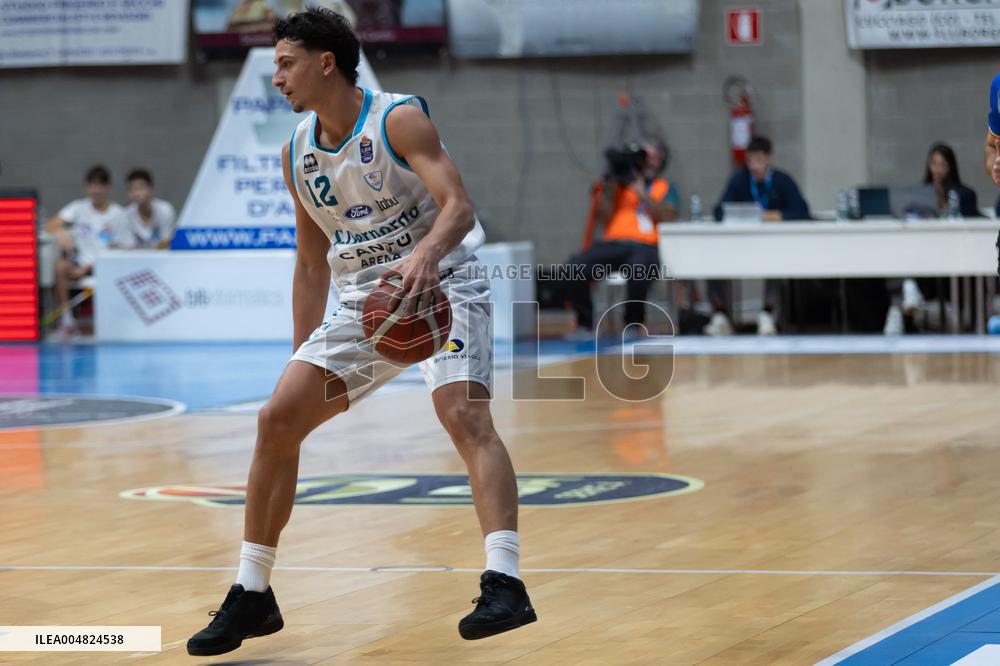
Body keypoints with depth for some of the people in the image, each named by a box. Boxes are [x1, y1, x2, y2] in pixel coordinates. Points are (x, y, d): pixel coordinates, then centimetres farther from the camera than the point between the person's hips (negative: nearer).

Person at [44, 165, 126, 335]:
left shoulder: (118, 214, 1)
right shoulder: (78, 208, 4)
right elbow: (48, 227, -5)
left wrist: (88, 268, -15)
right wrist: (60, 232, -31)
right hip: (79, 262, 2)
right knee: (60, 265, -31)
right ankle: (67, 317, -23)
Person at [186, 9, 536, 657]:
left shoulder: (398, 119, -14)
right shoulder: (297, 153, 7)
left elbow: (459, 206, -26)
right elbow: (312, 263, 15)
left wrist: (425, 256, -47)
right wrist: (304, 360, 12)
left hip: (440, 284, -6)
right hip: (362, 299, 6)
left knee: (464, 413, -28)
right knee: (279, 417, -4)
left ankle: (505, 585, -34)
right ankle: (251, 597, 6)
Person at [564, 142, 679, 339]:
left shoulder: (665, 188, 20)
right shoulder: (619, 185, 22)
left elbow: (668, 216, 0)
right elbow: (604, 220, 11)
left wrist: (642, 194, -6)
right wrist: (608, 188, 2)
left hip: (645, 247, -2)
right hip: (612, 244, 2)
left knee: (637, 270, -40)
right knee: (575, 267, -27)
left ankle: (633, 324, -17)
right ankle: (585, 324, -14)